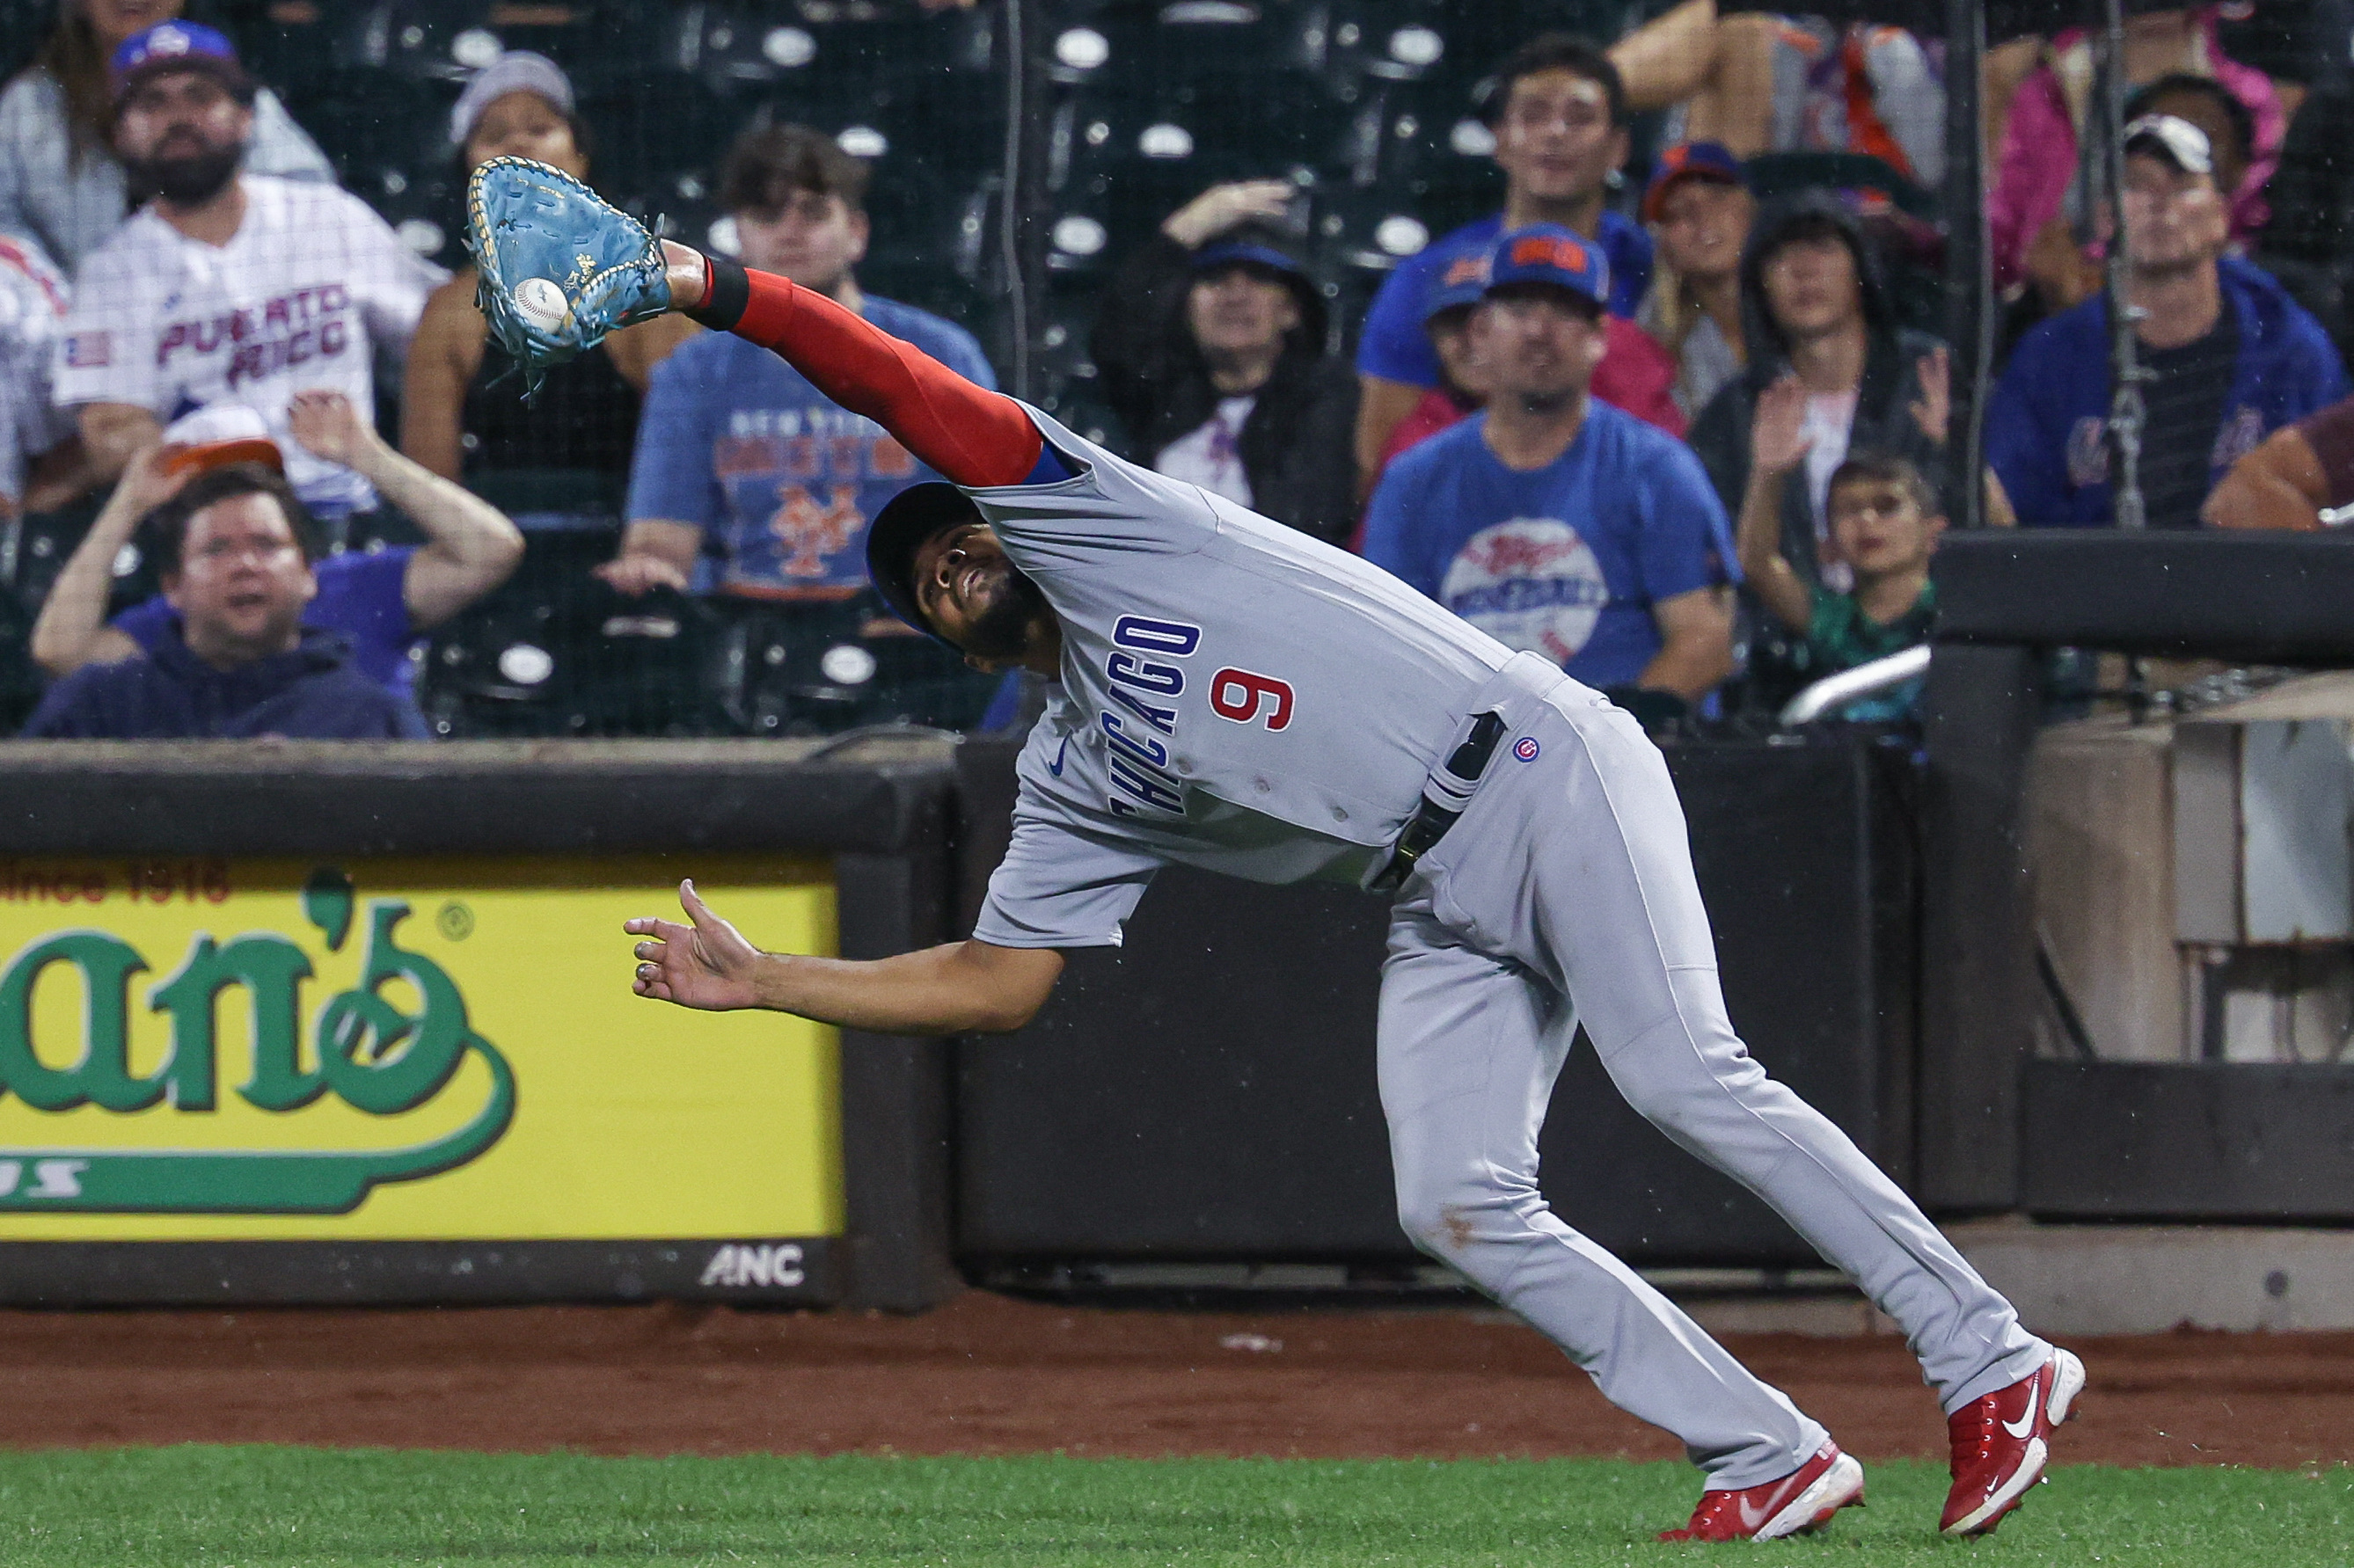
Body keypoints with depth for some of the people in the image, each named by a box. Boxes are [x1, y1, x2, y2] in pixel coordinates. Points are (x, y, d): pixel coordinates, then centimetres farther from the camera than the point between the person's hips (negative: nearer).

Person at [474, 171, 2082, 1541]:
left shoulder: (1075, 511, 7)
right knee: (1458, 1206, -10)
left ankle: (1993, 1363, -21)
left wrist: (710, 287, -9)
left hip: (1543, 773, -7)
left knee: (1686, 1077, -23)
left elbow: (907, 387, -1)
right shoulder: (1071, 786, 21)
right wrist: (760, 982, 17)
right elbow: (995, 983, 20)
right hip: (1447, 910, 7)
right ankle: (1771, 1460, -7)